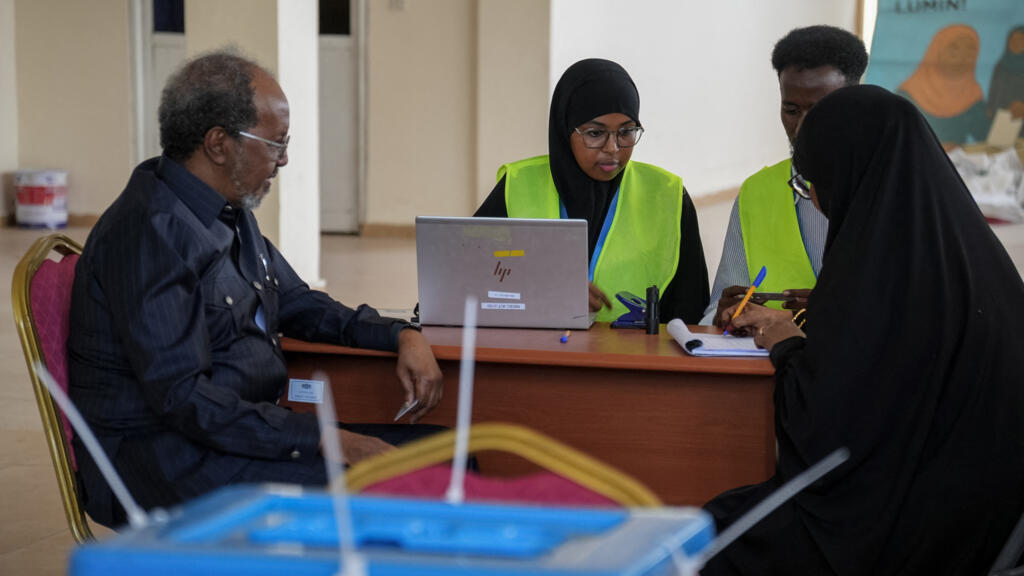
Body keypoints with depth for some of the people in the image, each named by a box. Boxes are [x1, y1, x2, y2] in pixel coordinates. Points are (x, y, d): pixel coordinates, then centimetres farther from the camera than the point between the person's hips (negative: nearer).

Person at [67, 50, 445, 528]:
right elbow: (182, 396, -24)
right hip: (160, 453, -9)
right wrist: (326, 440, -26)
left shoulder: (232, 214, 13)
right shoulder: (147, 232, -18)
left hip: (246, 428, 9)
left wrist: (402, 335, 9)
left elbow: (300, 305, 27)